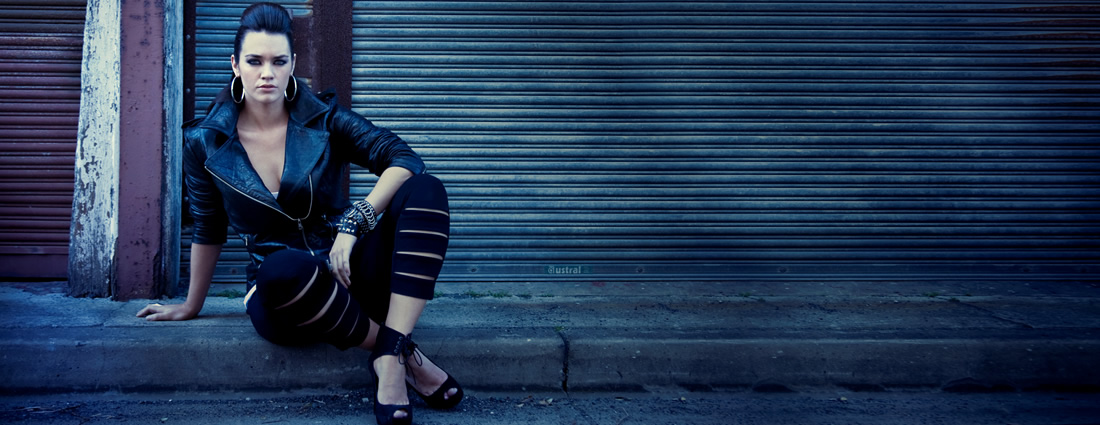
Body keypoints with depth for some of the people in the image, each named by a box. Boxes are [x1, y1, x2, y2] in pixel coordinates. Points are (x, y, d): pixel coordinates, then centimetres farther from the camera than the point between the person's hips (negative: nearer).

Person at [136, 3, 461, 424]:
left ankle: (390, 357, -35)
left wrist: (353, 222, -25)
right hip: (281, 293, -1)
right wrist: (191, 306, 23)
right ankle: (402, 352, -21)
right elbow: (208, 231, 13)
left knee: (425, 190, -25)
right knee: (283, 268, -41)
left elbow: (404, 159, -12)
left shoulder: (323, 119, -1)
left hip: (348, 274, 2)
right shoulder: (205, 143, 0)